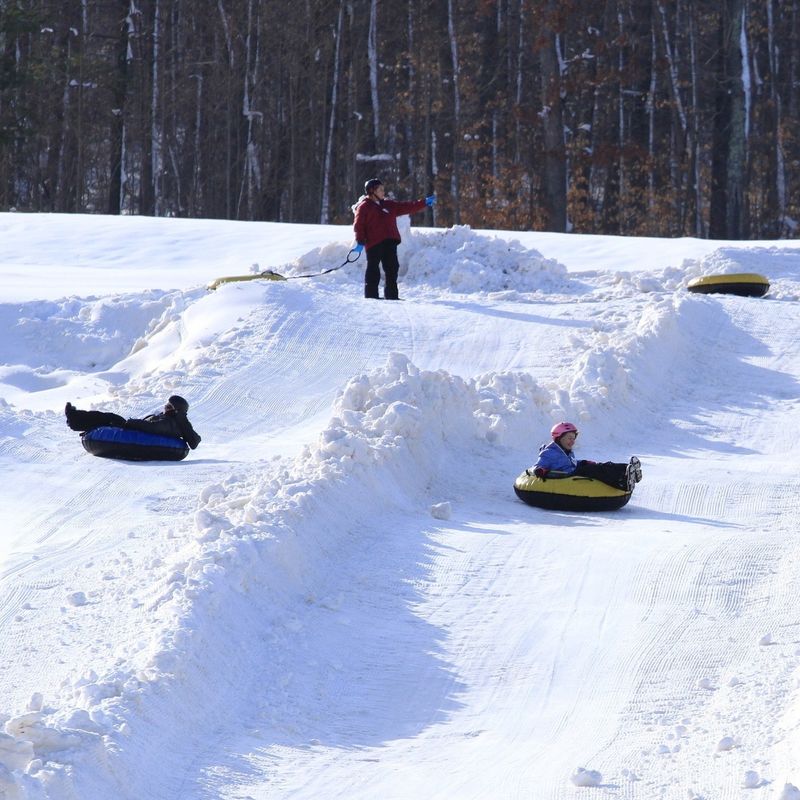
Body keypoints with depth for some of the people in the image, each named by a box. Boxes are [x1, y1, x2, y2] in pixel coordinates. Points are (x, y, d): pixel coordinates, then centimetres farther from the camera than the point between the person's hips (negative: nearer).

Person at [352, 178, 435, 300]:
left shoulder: (388, 205, 21)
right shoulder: (364, 206, 0)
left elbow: (407, 207, 22)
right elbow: (358, 225, -7)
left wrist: (424, 203, 17)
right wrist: (360, 241, -16)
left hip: (389, 243, 7)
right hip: (374, 244, -7)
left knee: (392, 269, 7)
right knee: (373, 270, -6)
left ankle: (391, 296, 12)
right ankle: (371, 295, -4)